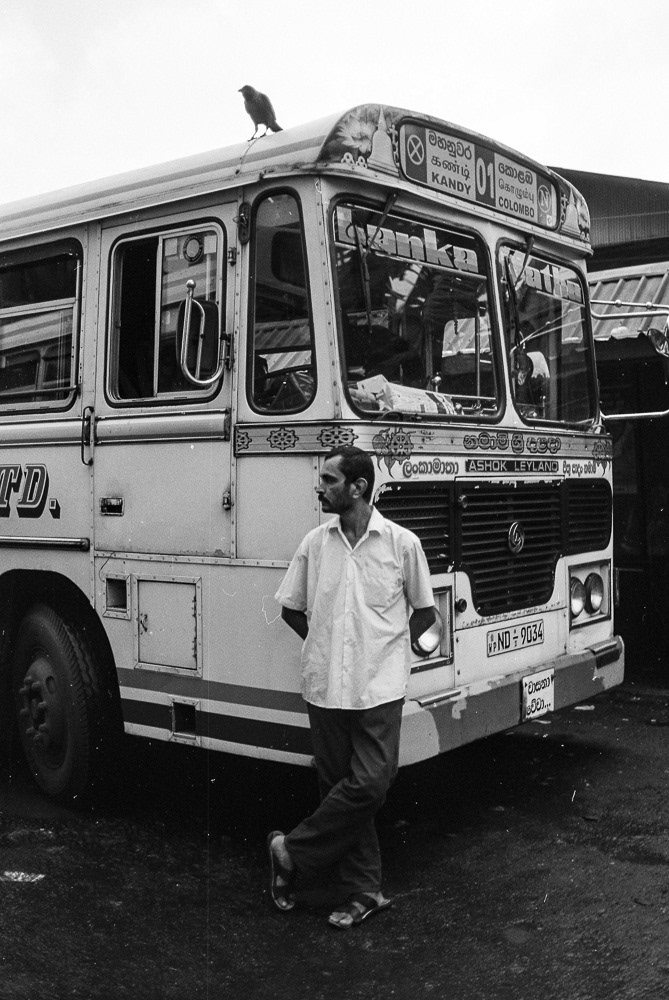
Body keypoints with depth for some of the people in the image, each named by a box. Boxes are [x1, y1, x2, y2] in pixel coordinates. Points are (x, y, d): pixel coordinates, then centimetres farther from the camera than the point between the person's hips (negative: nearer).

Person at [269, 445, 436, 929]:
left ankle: (293, 852, 10)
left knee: (369, 785, -10)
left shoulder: (401, 543, -3)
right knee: (340, 786, 7)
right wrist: (324, 643, 10)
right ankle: (362, 892, 19)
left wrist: (386, 647, 5)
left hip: (379, 686, -2)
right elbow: (291, 607, 16)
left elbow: (425, 611, 8)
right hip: (326, 685, 3)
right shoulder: (314, 543, 4)